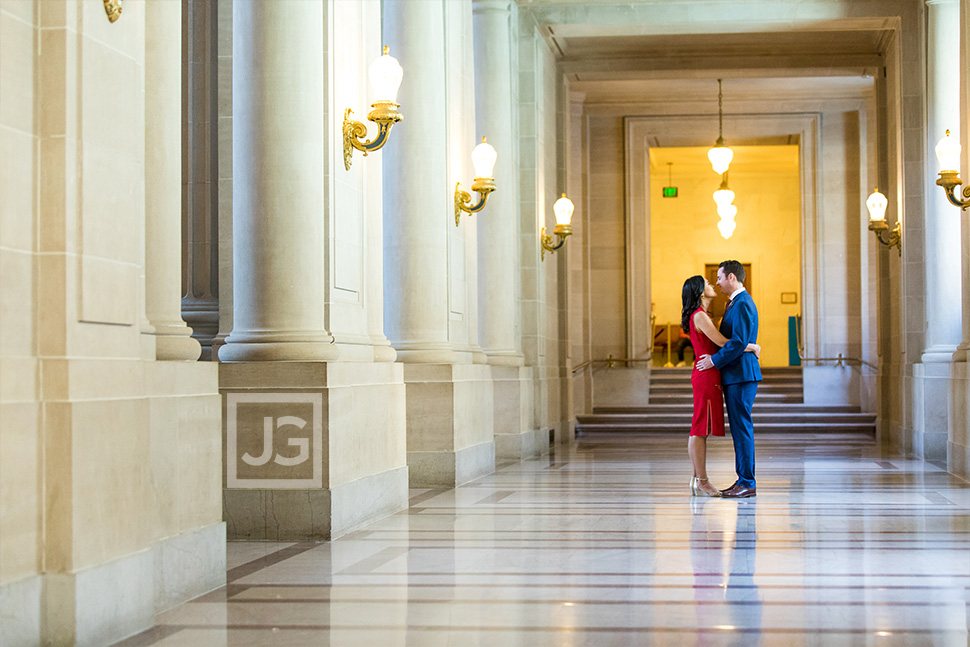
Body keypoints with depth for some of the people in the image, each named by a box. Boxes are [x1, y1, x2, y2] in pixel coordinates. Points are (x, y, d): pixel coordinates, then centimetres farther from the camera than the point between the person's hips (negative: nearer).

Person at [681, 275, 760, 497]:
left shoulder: (701, 316, 19)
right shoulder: (699, 316, -14)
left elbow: (719, 343, 21)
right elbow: (723, 342, -18)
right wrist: (752, 347, -8)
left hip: (708, 377, 10)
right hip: (706, 377, -10)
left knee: (701, 431, 11)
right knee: (700, 429, -6)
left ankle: (697, 479, 14)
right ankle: (702, 481, -4)